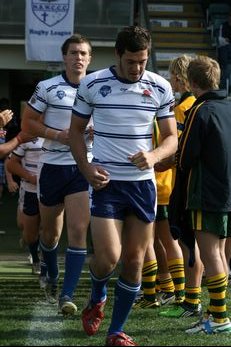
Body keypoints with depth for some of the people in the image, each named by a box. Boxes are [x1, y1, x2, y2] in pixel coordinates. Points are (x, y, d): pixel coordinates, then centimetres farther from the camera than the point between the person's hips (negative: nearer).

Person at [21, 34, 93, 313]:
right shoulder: (47, 88, -2)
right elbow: (28, 123, 0)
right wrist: (58, 135, -14)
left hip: (83, 167, 0)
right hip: (52, 166, 0)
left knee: (77, 231, -12)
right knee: (50, 231, 12)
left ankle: (67, 295, -11)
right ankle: (52, 277, 39)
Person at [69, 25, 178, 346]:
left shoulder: (160, 88, -1)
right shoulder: (92, 84, -5)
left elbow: (171, 137, 5)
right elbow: (76, 130, 6)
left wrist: (154, 156, -17)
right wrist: (86, 167, -10)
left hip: (143, 183, 2)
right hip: (106, 182, -2)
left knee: (134, 262, 4)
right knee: (108, 257, -14)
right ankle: (97, 299, 21)